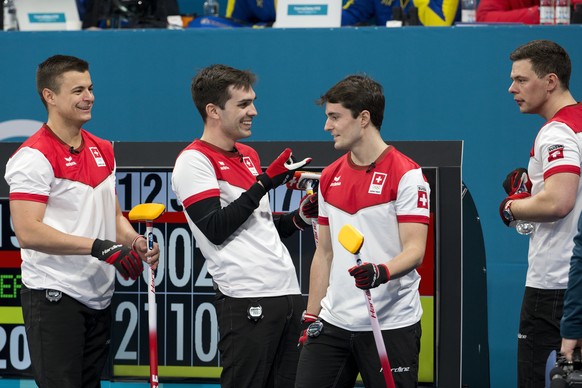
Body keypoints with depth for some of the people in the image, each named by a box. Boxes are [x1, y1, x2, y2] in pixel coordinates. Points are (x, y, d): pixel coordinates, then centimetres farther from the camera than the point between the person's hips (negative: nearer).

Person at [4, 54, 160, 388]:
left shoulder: (103, 151, 13)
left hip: (99, 296, 8)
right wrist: (99, 246, -24)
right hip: (54, 296, -8)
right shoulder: (35, 157, -13)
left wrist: (136, 243, 0)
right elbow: (28, 232, -21)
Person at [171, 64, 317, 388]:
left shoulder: (250, 155, 20)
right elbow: (216, 230, -15)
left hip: (288, 293, 8)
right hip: (247, 300, -8)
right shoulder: (194, 161, -5)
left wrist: (300, 217, 9)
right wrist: (263, 184, -15)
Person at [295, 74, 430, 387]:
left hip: (391, 325, -6)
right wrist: (311, 316, 13)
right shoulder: (329, 177, 13)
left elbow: (415, 250, -14)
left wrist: (382, 272, -33)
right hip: (333, 324, 6)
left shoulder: (406, 174, -8)